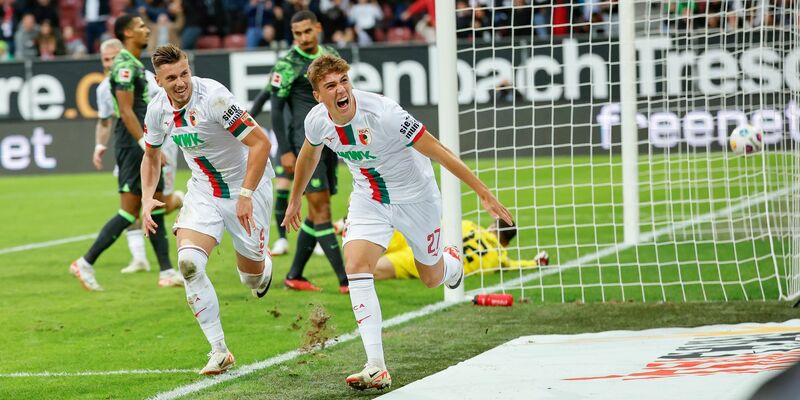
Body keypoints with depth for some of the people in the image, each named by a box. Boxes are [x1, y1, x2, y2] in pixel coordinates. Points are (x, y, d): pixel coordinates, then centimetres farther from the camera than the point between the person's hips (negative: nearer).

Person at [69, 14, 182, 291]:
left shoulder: (135, 65, 17)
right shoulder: (125, 65, -13)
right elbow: (126, 111, -20)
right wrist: (145, 143, -24)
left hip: (142, 145, 10)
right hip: (132, 145, -10)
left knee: (156, 206, 7)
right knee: (129, 211, -9)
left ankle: (167, 272, 8)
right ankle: (86, 263, -4)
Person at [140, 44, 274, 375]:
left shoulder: (213, 97, -26)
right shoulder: (157, 109, -7)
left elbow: (260, 143, -26)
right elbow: (150, 156, 13)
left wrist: (246, 195, -31)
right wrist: (147, 199, -2)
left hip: (247, 186, -4)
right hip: (203, 191, 4)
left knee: (251, 277, 5)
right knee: (189, 263, -20)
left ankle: (263, 267, 47)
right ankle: (219, 351, -12)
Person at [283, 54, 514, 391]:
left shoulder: (383, 113, -33)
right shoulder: (316, 121, -16)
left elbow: (438, 151, -27)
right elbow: (309, 155, 10)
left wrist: (484, 194, -26)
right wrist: (295, 199, 24)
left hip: (415, 197, -3)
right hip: (368, 200, 3)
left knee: (432, 278, 11)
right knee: (355, 268, -19)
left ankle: (452, 261, 53)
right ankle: (376, 367, -19)